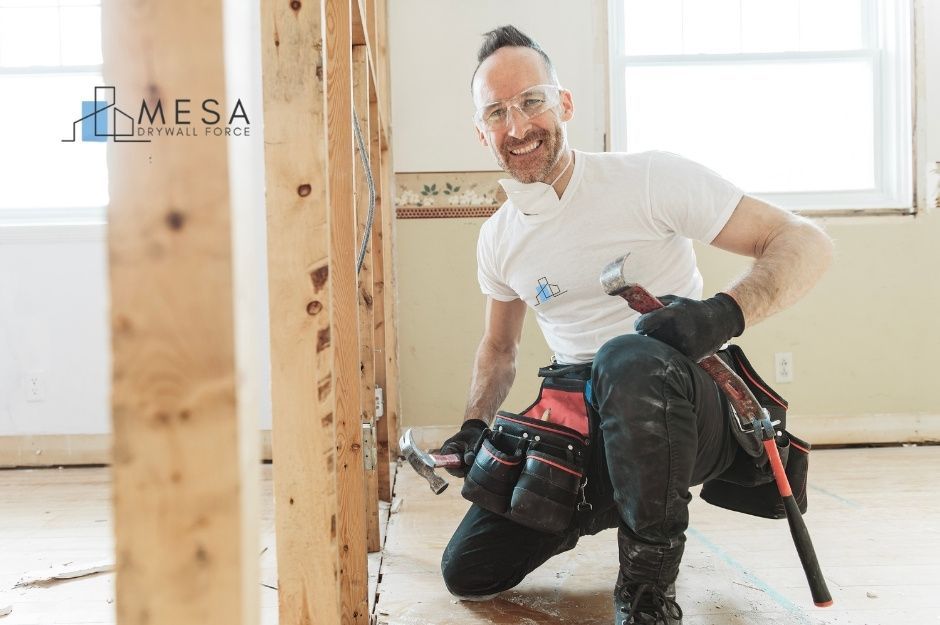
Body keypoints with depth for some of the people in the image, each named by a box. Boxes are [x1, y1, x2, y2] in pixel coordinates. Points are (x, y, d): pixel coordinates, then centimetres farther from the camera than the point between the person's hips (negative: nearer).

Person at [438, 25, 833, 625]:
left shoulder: (651, 179, -13)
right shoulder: (498, 241, 5)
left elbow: (806, 242, -14)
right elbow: (499, 347, 22)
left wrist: (725, 312, -32)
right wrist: (474, 426, 5)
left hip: (691, 414, -6)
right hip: (582, 427, 6)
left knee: (626, 360, -42)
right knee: (468, 571, 1)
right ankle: (605, 505, 27)